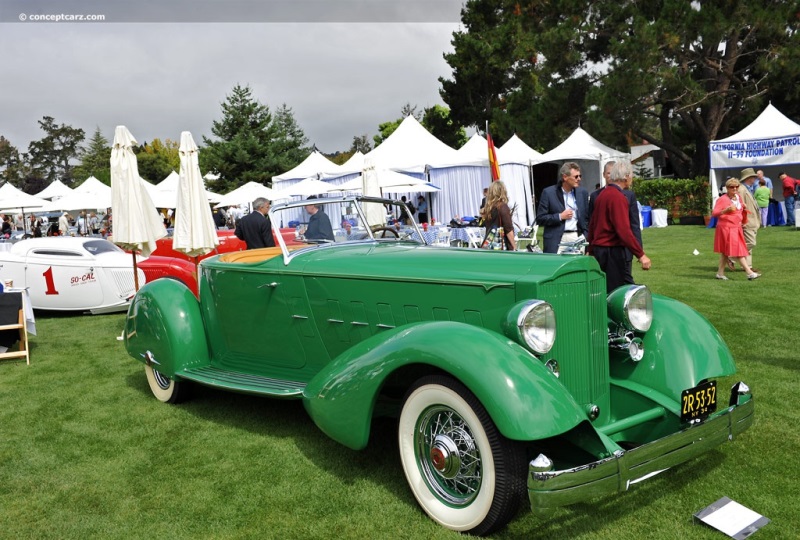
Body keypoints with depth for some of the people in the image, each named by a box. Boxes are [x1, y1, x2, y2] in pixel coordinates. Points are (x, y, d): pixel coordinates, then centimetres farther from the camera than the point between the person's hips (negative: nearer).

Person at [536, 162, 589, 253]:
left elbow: (587, 217, 16)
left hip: (577, 238, 3)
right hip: (556, 240, -3)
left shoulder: (582, 192, 11)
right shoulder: (548, 192, -1)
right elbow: (540, 218, -2)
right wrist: (560, 216, -11)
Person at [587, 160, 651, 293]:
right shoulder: (618, 197, -14)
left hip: (599, 250, 9)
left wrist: (592, 251, 27)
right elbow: (624, 230, -22)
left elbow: (592, 225, 19)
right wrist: (641, 255, -21)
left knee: (604, 292, 11)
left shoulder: (602, 194, 13)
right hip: (613, 252, -9)